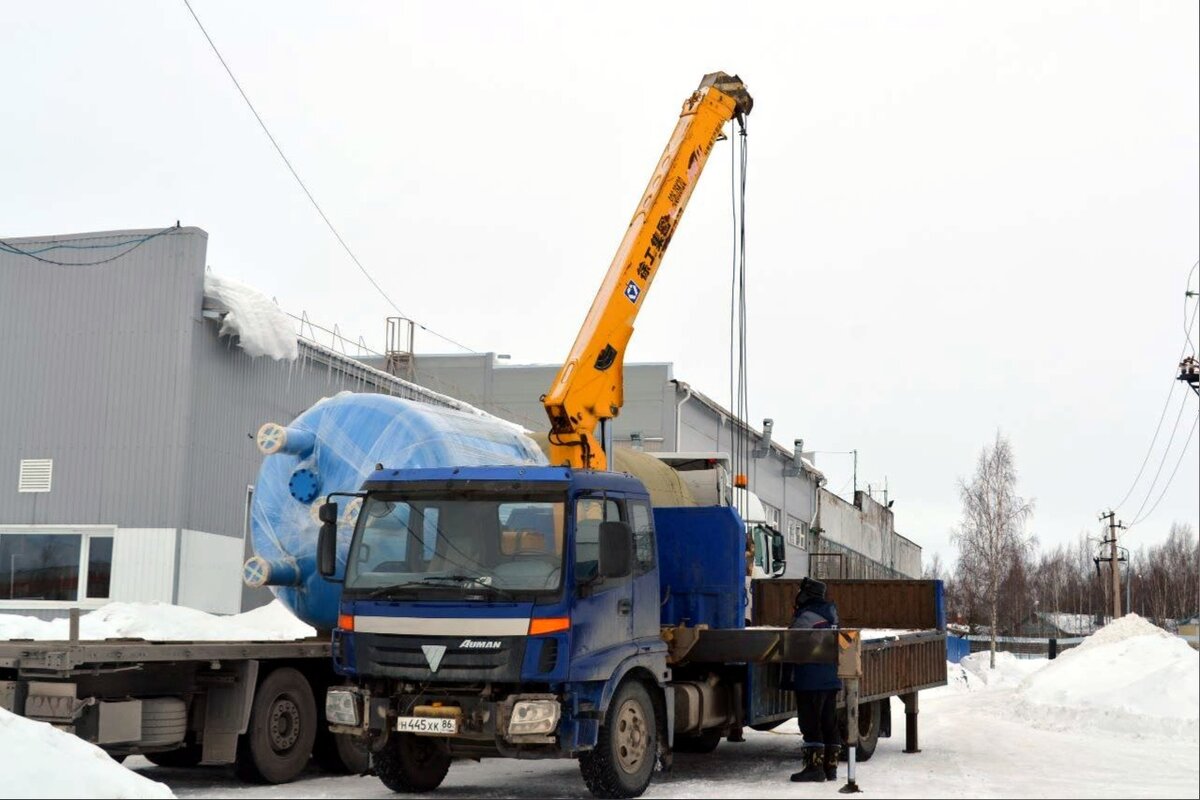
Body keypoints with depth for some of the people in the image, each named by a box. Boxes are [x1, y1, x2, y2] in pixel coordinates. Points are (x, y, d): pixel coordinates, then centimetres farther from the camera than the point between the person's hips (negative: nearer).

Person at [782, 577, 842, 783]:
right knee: (829, 724, 11)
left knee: (810, 723, -5)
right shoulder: (829, 615, 15)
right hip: (832, 679, 9)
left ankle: (814, 766, -6)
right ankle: (830, 766, 15)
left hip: (811, 681, -9)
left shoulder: (806, 616, -13)